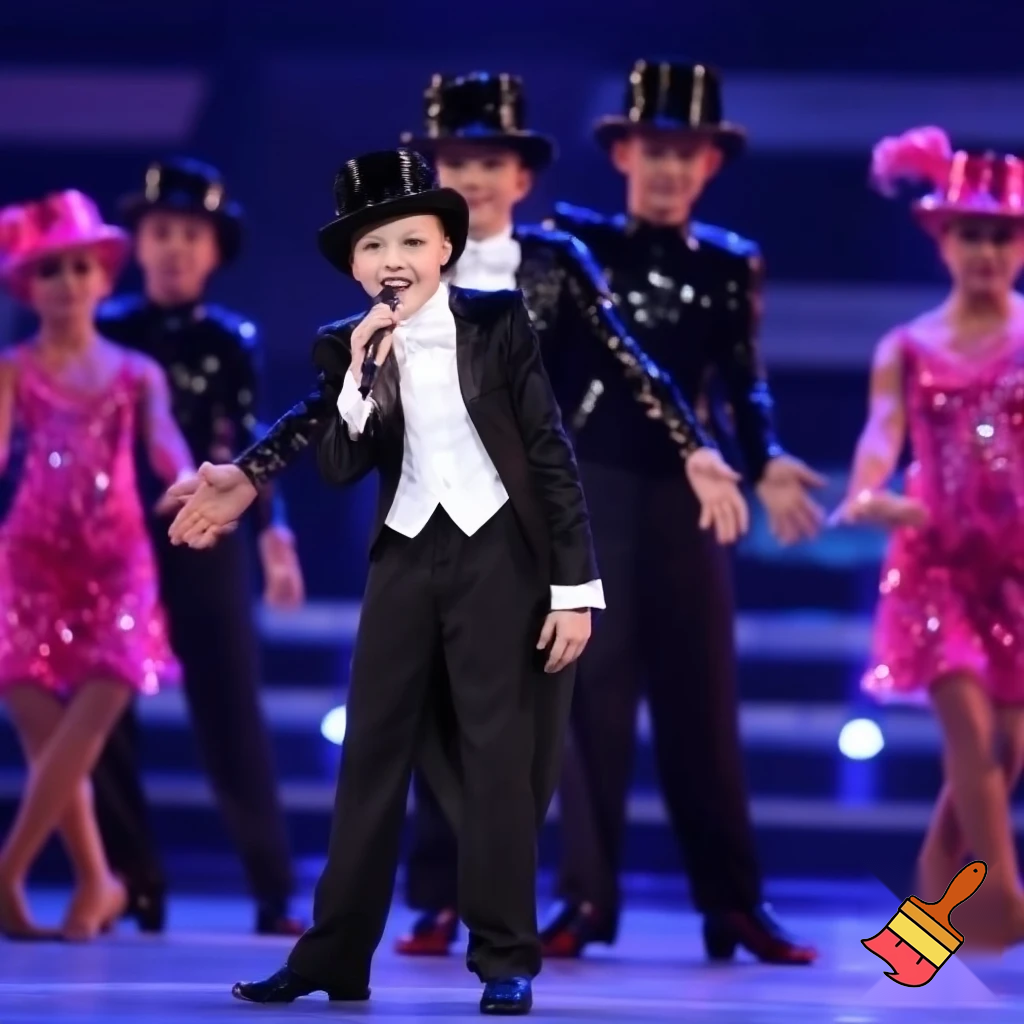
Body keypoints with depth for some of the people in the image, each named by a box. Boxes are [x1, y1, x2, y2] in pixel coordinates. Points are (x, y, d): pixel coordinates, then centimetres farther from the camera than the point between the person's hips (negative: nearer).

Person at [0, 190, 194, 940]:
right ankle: (96, 883, 9)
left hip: (116, 565, 1)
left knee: (85, 729, -13)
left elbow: (166, 444, -8)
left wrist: (189, 485, -31)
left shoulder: (136, 373, 8)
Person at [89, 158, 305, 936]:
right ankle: (134, 885, 11)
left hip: (206, 545, -1)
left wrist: (275, 536, -12)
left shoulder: (233, 342, 4)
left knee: (233, 723, -3)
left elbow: (251, 450, 0)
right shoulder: (107, 334, 6)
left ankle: (275, 894, 2)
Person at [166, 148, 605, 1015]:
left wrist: (576, 584, -8)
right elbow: (341, 466, -5)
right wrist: (362, 371, -19)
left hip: (497, 552, -3)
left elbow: (552, 452, -5)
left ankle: (506, 961, 1)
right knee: (373, 753, 4)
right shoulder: (344, 347, 3)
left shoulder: (499, 322, -5)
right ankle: (333, 958, 7)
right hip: (406, 556, 3)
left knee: (497, 755, -4)